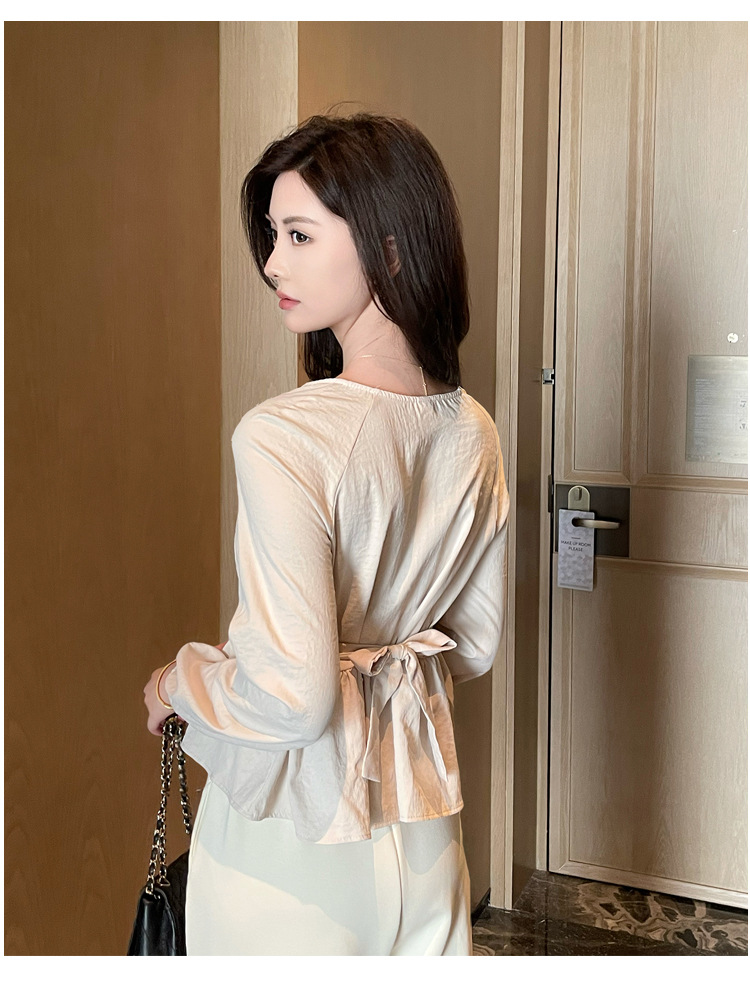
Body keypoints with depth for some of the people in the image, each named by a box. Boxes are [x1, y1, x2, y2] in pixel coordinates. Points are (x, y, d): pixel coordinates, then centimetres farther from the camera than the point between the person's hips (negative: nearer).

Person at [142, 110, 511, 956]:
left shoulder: (281, 436, -24)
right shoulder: (472, 434, -2)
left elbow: (292, 695, -25)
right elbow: (476, 643, 8)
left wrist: (178, 682, -7)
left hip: (293, 829, -5)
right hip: (423, 818, 6)